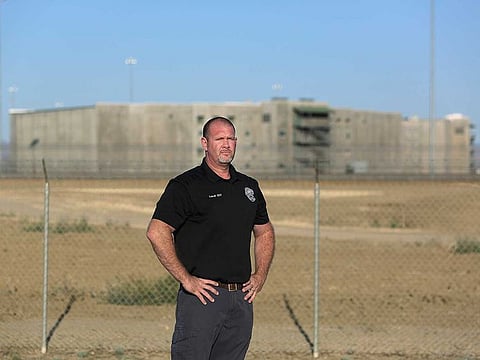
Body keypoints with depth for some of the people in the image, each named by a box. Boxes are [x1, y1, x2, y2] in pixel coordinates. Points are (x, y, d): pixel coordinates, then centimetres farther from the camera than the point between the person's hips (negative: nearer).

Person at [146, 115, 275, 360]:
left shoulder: (249, 187, 14)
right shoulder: (185, 186, -5)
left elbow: (265, 232, 27)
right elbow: (156, 232, -13)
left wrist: (260, 275, 12)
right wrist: (186, 280, -15)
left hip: (241, 298, 6)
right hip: (202, 295, -6)